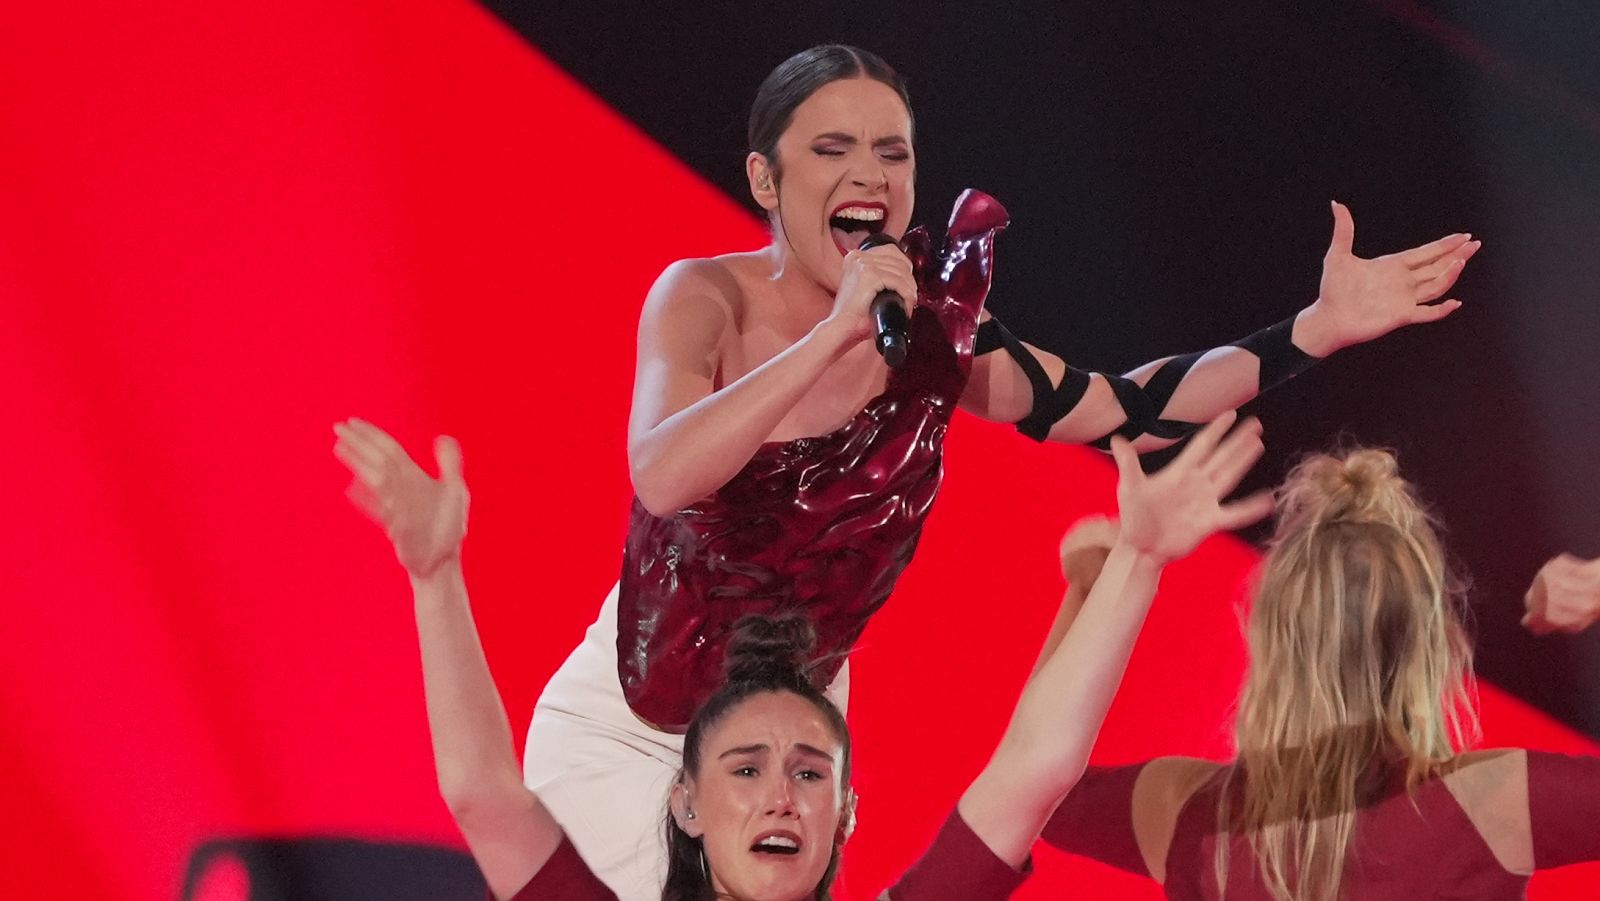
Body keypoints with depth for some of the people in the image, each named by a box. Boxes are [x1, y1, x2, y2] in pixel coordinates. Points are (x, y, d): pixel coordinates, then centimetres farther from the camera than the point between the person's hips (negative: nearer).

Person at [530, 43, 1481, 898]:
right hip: (624, 730, -4)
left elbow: (1125, 410, -5)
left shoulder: (935, 339, -8)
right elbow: (662, 478, -36)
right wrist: (833, 334, -39)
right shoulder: (707, 298, -18)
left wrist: (1319, 329, -14)